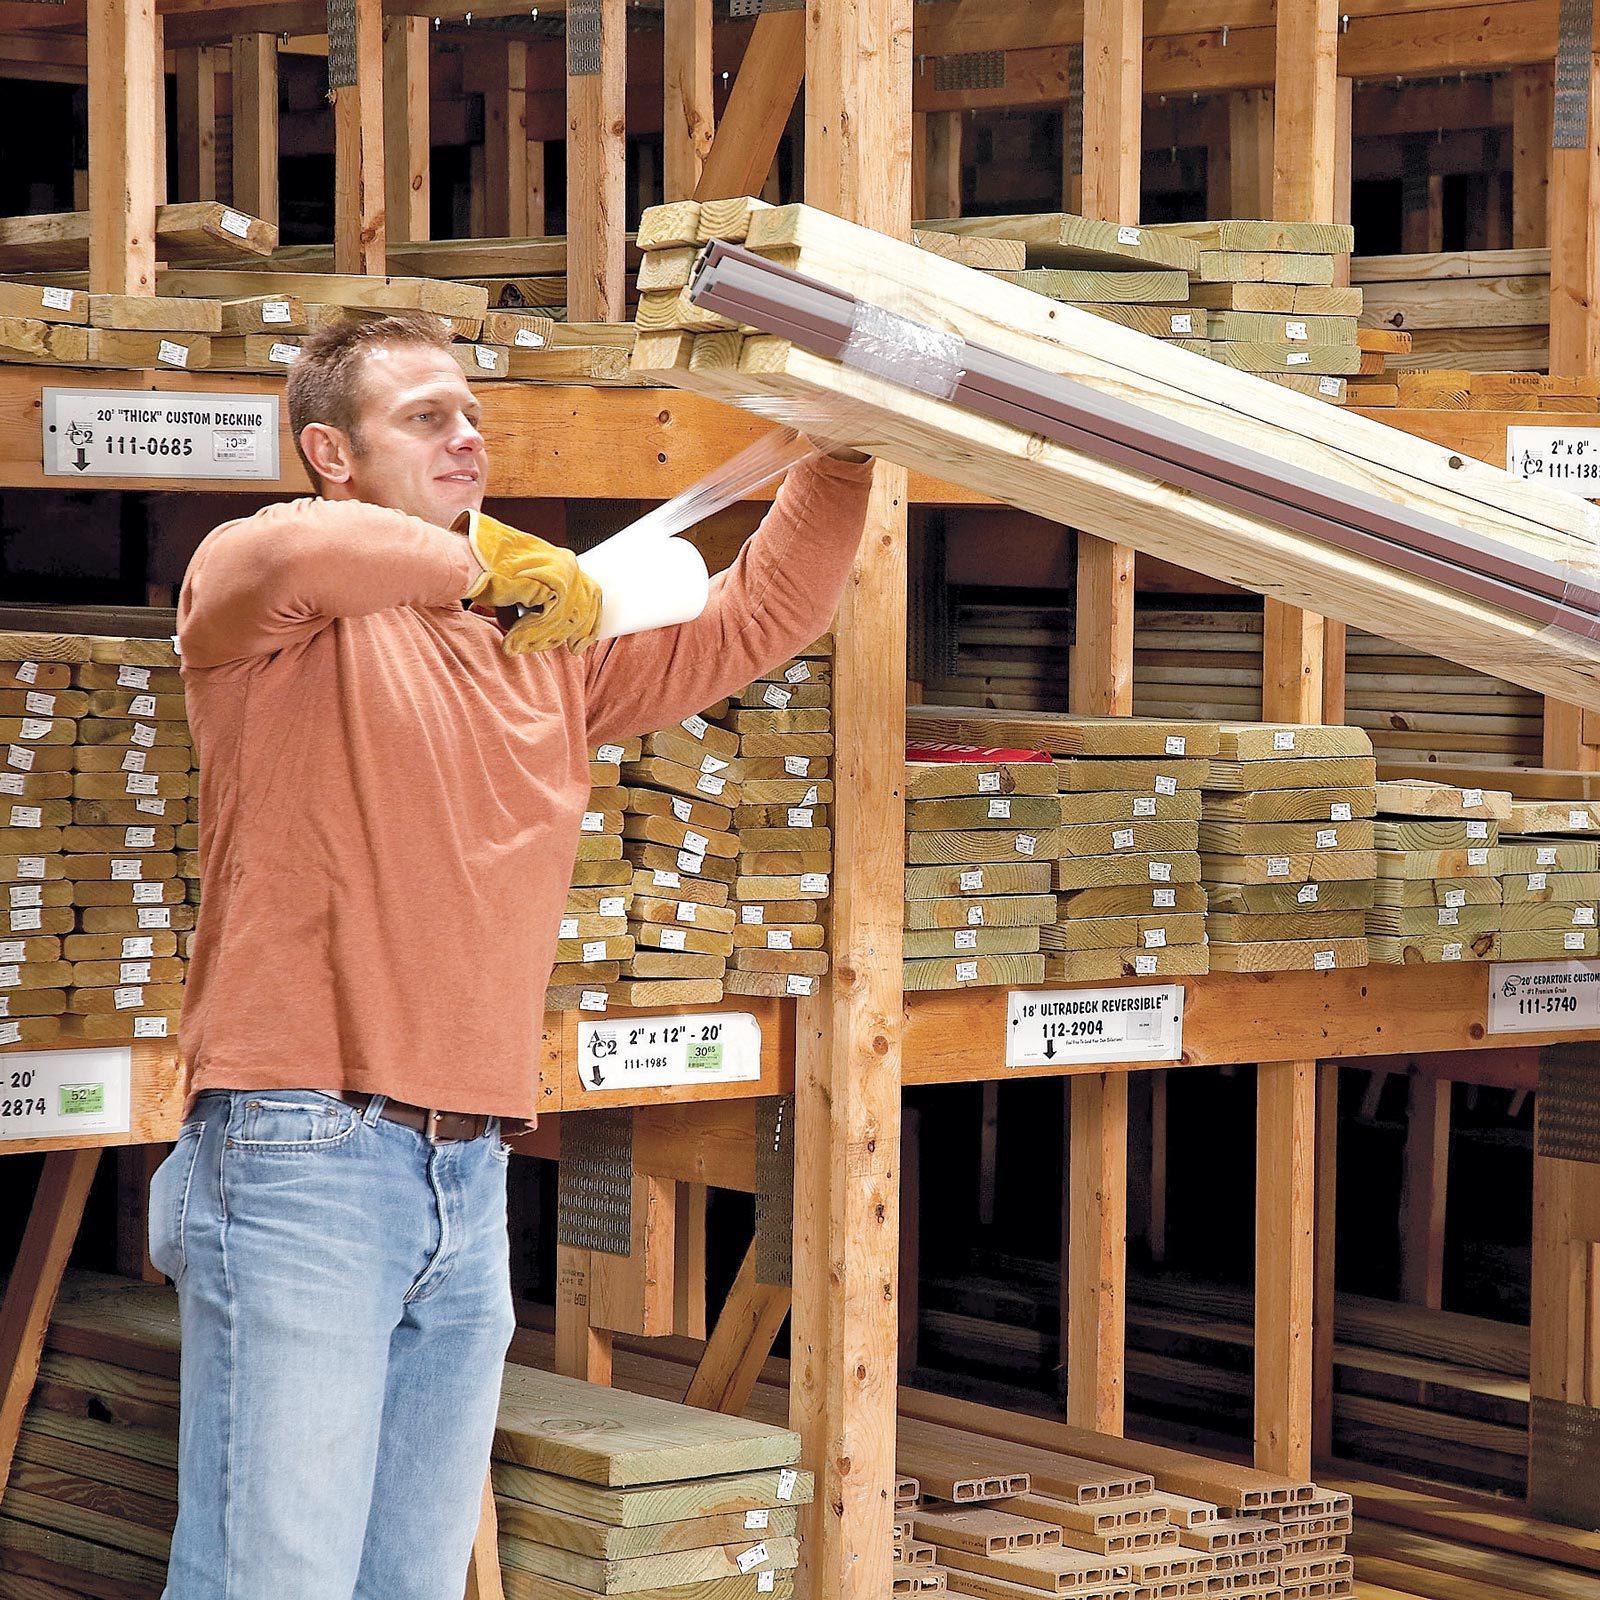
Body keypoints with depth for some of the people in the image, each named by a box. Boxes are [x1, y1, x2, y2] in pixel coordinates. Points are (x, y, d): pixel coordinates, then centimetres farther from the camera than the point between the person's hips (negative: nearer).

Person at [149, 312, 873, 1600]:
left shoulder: (551, 642, 20)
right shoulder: (284, 619, -1)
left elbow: (753, 620, 21)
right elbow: (279, 555, -25)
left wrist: (843, 461, 8)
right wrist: (478, 565, -14)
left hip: (470, 1185, 7)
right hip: (300, 1160, -7)